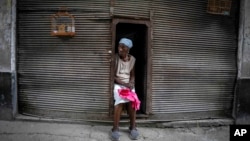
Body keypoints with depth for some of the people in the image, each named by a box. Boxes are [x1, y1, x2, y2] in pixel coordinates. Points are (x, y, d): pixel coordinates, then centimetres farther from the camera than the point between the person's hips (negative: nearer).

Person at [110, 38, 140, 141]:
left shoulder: (132, 59, 4)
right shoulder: (115, 58, -7)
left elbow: (132, 75, 11)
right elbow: (113, 76, -8)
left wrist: (131, 83, -9)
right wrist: (124, 83, -17)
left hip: (128, 84, 3)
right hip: (117, 84, -3)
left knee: (131, 101, -25)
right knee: (120, 101, -31)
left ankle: (132, 127, -7)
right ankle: (115, 129, -20)